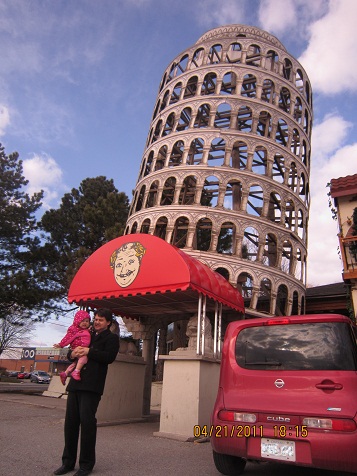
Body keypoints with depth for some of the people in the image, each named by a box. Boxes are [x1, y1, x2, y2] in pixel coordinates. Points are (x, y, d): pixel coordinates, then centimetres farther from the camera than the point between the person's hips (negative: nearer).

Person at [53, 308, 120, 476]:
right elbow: (74, 350, 28)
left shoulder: (111, 338, 4)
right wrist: (73, 353, 4)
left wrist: (89, 351, -14)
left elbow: (109, 357, -11)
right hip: (76, 383, 6)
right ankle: (68, 461, 19)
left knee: (87, 421, -6)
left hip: (91, 386, -6)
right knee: (70, 421, 7)